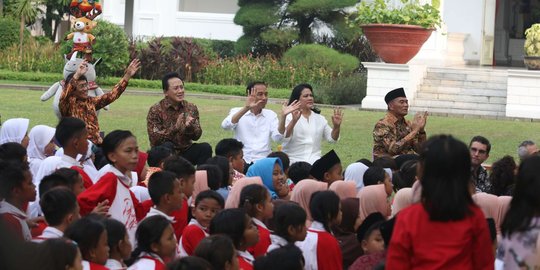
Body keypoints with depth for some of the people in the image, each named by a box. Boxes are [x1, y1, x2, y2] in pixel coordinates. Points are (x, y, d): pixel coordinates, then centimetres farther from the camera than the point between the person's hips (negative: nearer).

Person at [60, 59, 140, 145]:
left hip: (96, 144, 5)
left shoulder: (91, 101, 13)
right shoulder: (67, 104, -4)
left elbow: (112, 95, 15)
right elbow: (65, 95, -26)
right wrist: (77, 75, -40)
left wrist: (127, 76, 5)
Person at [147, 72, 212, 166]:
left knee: (205, 148, -22)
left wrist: (190, 126, -21)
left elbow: (196, 136, 2)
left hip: (185, 152, 4)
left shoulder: (191, 108, 5)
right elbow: (154, 138, -17)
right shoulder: (155, 110, -7)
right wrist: (175, 127, -30)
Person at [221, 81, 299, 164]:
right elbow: (225, 126, -16)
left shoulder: (270, 115, 11)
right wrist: (246, 108, -25)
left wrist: (283, 116, -16)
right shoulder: (237, 112, 5)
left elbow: (277, 138, -2)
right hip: (242, 162, -2)